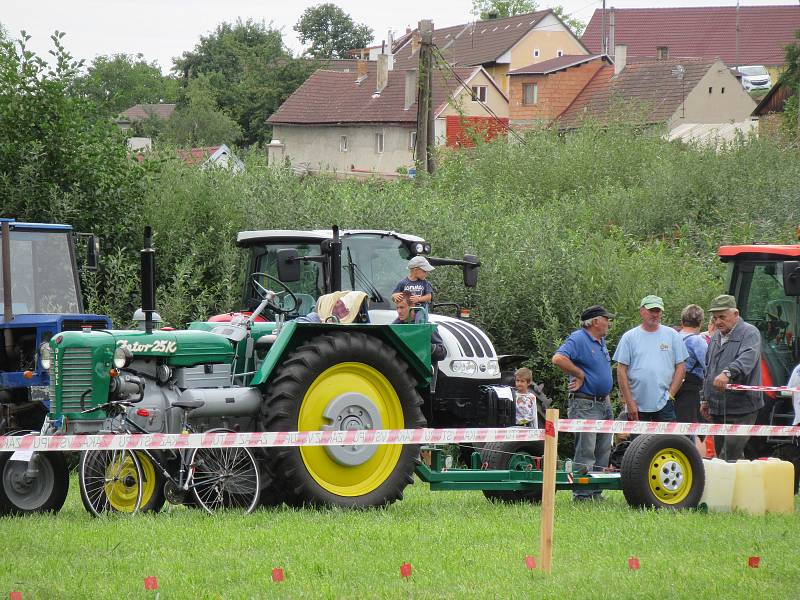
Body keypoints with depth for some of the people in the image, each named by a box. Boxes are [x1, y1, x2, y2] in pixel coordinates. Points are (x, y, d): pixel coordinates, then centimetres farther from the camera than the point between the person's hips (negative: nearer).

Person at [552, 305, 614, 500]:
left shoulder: (601, 342, 17)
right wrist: (580, 375, -19)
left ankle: (596, 492, 17)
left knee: (602, 452, 11)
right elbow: (558, 358, -28)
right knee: (585, 453, -9)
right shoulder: (578, 339, -12)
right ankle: (582, 494, -7)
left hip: (603, 405, 9)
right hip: (585, 405, -9)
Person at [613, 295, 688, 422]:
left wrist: (670, 395, -4)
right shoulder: (629, 337, 4)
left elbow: (681, 367, 7)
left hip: (664, 405, 0)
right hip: (637, 405, 0)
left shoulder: (672, 335, 7)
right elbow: (621, 370, 1)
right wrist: (629, 403, -5)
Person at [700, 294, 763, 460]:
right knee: (720, 451, 11)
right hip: (717, 408, 8)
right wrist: (705, 399, 26)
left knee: (732, 451, -17)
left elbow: (747, 359, -30)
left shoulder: (749, 333, -9)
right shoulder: (716, 337, 17)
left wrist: (728, 373, -47)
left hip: (741, 408, -8)